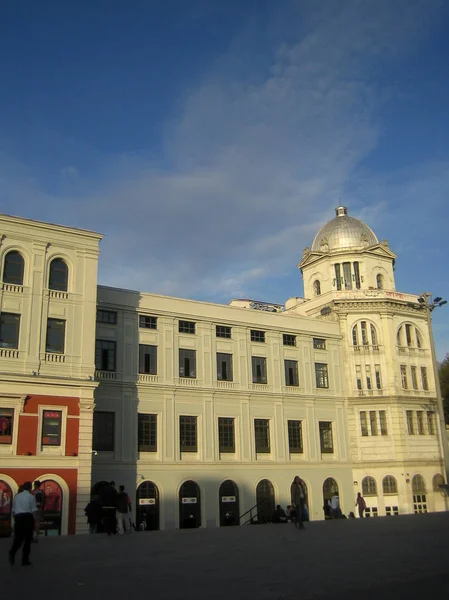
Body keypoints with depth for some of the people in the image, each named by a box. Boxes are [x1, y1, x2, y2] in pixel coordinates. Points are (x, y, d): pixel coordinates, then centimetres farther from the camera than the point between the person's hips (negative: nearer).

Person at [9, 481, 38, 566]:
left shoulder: (17, 496, 12)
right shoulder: (31, 496, -2)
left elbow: (13, 510, 14)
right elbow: (34, 511, -6)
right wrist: (35, 522, 0)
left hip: (18, 518, 4)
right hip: (28, 517, -4)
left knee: (18, 538, 11)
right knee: (28, 539, 7)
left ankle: (12, 553, -17)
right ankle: (25, 560, 9)